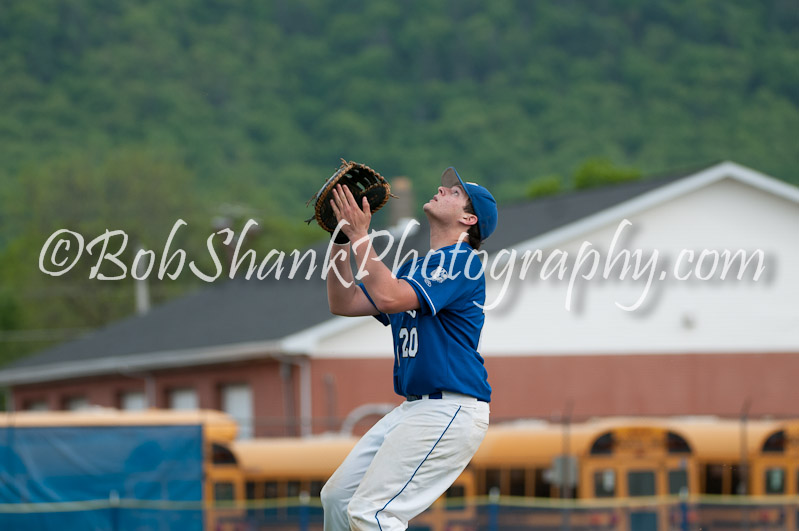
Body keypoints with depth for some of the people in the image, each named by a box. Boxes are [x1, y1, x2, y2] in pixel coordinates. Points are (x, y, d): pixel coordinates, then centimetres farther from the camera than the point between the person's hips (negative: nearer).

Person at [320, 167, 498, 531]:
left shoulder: (462, 261, -10)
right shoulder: (415, 267, 20)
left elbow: (389, 297, -23)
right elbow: (344, 304, 18)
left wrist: (359, 235, -16)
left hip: (450, 409, -10)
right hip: (413, 408, 10)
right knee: (337, 496, 10)